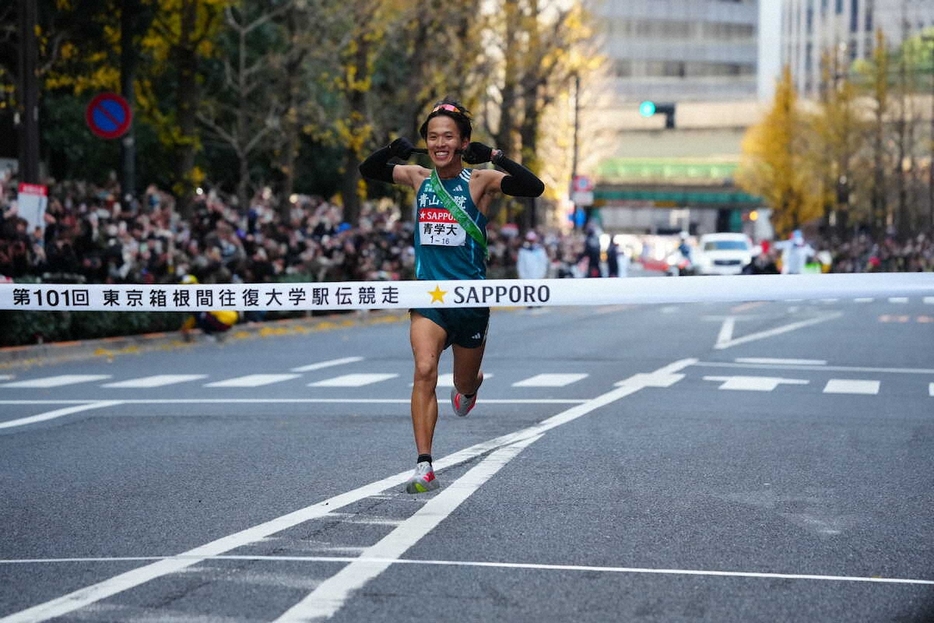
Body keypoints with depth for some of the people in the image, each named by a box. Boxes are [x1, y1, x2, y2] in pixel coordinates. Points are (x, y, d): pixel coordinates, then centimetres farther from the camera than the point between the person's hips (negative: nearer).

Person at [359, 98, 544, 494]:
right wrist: (392, 151, -5)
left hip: (470, 297, -1)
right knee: (424, 371, -21)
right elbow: (368, 171, 14)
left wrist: (494, 157, -28)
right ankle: (424, 467, -22)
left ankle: (470, 386, 55)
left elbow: (533, 188, -20)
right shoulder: (419, 178, 4)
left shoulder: (480, 181, -6)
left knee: (465, 384, 15)